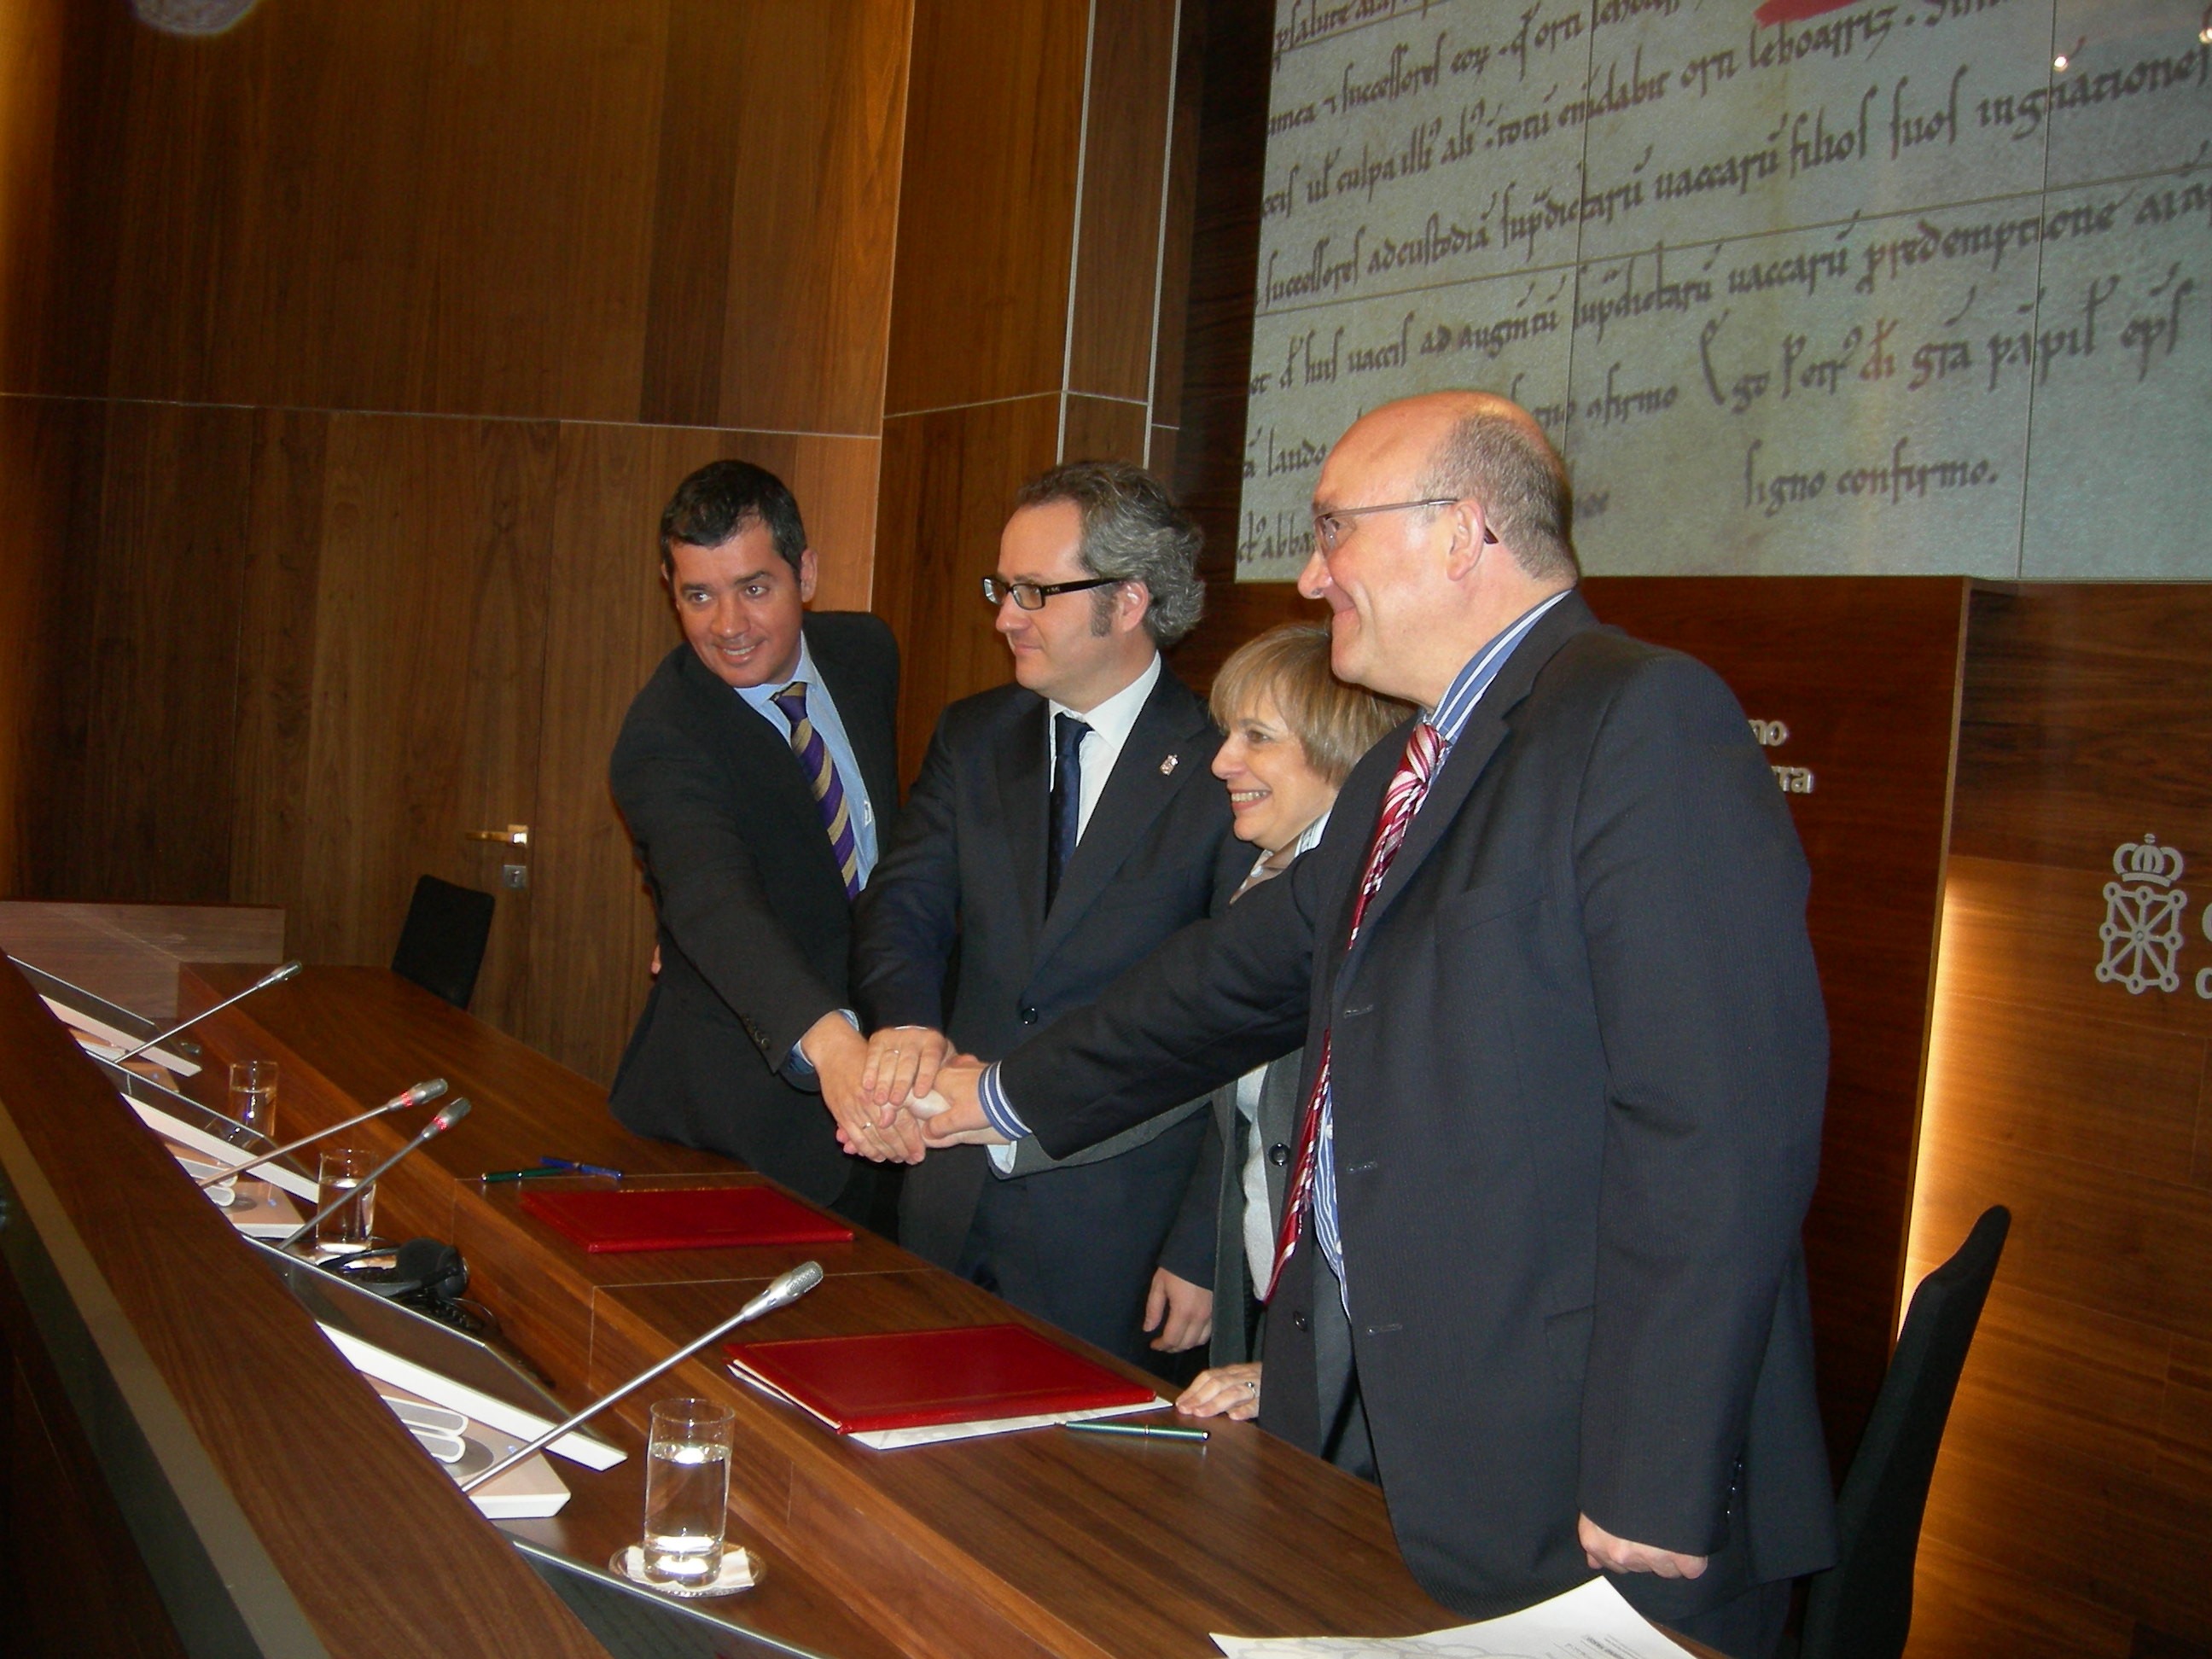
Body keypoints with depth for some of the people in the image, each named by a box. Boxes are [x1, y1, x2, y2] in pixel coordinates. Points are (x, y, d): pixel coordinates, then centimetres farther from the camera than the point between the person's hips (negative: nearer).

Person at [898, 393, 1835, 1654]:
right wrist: (1007, 1096, 29)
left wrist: (1652, 1498, -22)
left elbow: (1719, 1125, -22)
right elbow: (1246, 975, 25)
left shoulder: (1644, 721, -15)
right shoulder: (1409, 770, 15)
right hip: (1385, 1441, 8)